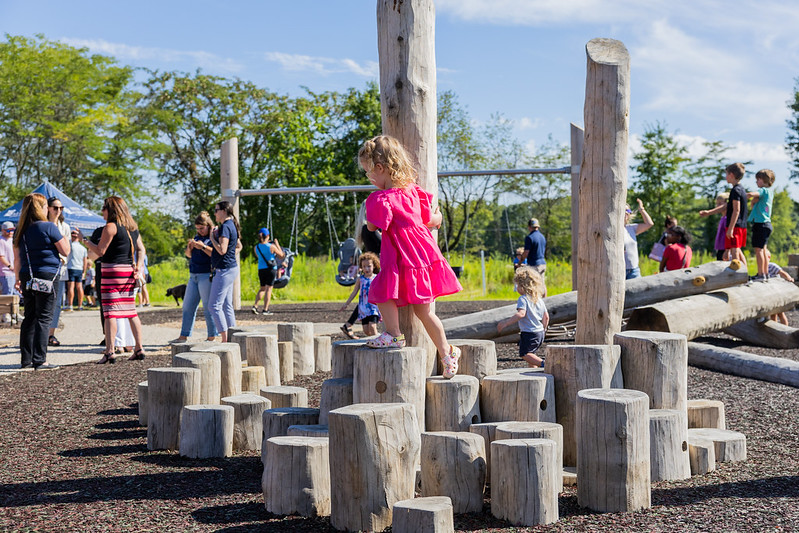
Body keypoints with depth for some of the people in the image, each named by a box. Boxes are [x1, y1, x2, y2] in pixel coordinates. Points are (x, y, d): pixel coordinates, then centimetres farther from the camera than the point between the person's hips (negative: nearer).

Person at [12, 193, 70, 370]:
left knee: (29, 317, 12)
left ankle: (26, 359, 14)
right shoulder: (49, 227, -9)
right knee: (44, 318, -3)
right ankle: (39, 360, -6)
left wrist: (18, 279, 21)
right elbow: (65, 251, -5)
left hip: (27, 277, 6)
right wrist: (65, 238, 14)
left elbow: (17, 258, 14)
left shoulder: (20, 231, 10)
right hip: (46, 276, -6)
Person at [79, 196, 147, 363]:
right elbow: (141, 249, 14)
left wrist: (84, 240, 0)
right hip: (128, 270, 8)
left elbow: (100, 251, -10)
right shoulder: (132, 227, 14)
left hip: (112, 270, -7)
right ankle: (139, 348, 11)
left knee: (110, 312, -7)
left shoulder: (111, 226, -10)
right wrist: (138, 266, 5)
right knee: (130, 311, 12)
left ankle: (109, 352, -11)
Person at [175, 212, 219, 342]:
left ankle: (212, 336, 2)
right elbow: (189, 255, 23)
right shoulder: (197, 237, 18)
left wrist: (203, 247, -21)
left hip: (206, 276, -8)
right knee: (188, 306, 7)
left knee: (208, 307, -5)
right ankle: (184, 336, 12)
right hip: (194, 276, 8)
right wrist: (189, 247, 2)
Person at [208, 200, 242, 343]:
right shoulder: (231, 225, 14)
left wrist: (212, 238, -11)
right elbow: (239, 246, 28)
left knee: (215, 305, -8)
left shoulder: (225, 227, -16)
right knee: (227, 306, 14)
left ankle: (225, 340, -10)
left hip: (225, 269, -10)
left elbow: (222, 250, -25)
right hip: (231, 268, 10)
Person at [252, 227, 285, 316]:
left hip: (261, 269, 4)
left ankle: (255, 305, 7)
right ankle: (265, 309, -4)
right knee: (269, 289, -1)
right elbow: (281, 255, -2)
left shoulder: (256, 247, 0)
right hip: (271, 269, -4)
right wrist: (277, 244, 5)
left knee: (262, 288, 20)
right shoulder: (271, 246, -12)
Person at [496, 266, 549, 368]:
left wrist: (506, 323, -29)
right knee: (530, 353, 21)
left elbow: (521, 314, -30)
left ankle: (542, 364, -21)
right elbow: (546, 316, 14)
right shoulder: (539, 299, 11)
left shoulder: (523, 299, -14)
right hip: (540, 333, 8)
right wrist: (543, 329, 28)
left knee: (524, 354, -3)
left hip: (529, 333, -8)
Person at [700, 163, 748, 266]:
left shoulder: (735, 190, -13)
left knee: (734, 252, -12)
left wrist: (730, 228, -22)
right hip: (742, 226, 10)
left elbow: (736, 210, -20)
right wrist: (709, 212, 28)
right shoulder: (741, 190, 18)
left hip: (735, 226, -10)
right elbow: (725, 206, 25)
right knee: (738, 252, 19)